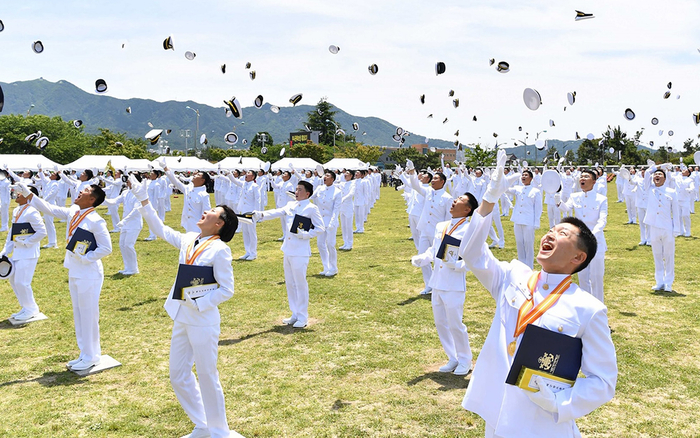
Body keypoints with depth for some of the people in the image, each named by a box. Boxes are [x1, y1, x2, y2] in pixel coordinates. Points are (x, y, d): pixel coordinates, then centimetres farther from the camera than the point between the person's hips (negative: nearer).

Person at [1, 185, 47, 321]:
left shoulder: (31, 212, -19)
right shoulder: (16, 211, 9)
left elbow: (42, 232, -22)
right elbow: (12, 232, 15)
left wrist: (26, 242, -16)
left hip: (28, 253, -9)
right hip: (17, 252, 9)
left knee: (21, 282, -6)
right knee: (13, 279, 16)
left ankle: (31, 310, 14)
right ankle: (26, 307, 30)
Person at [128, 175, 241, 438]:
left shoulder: (219, 250, -15)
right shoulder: (188, 240, 5)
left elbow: (227, 290, -15)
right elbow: (160, 229, 17)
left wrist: (198, 303, -21)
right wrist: (143, 200, 15)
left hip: (203, 320, -8)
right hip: (181, 318, 8)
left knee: (207, 377, 4)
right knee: (178, 376, 16)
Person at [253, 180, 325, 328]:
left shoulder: (311, 208, -6)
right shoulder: (291, 205, 12)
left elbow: (320, 228, -7)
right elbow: (277, 212, -3)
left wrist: (304, 234, -19)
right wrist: (261, 215, -20)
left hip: (300, 252, -7)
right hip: (288, 250, 7)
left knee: (300, 283, -2)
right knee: (290, 283, 13)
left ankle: (302, 317, 10)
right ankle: (295, 314, 25)